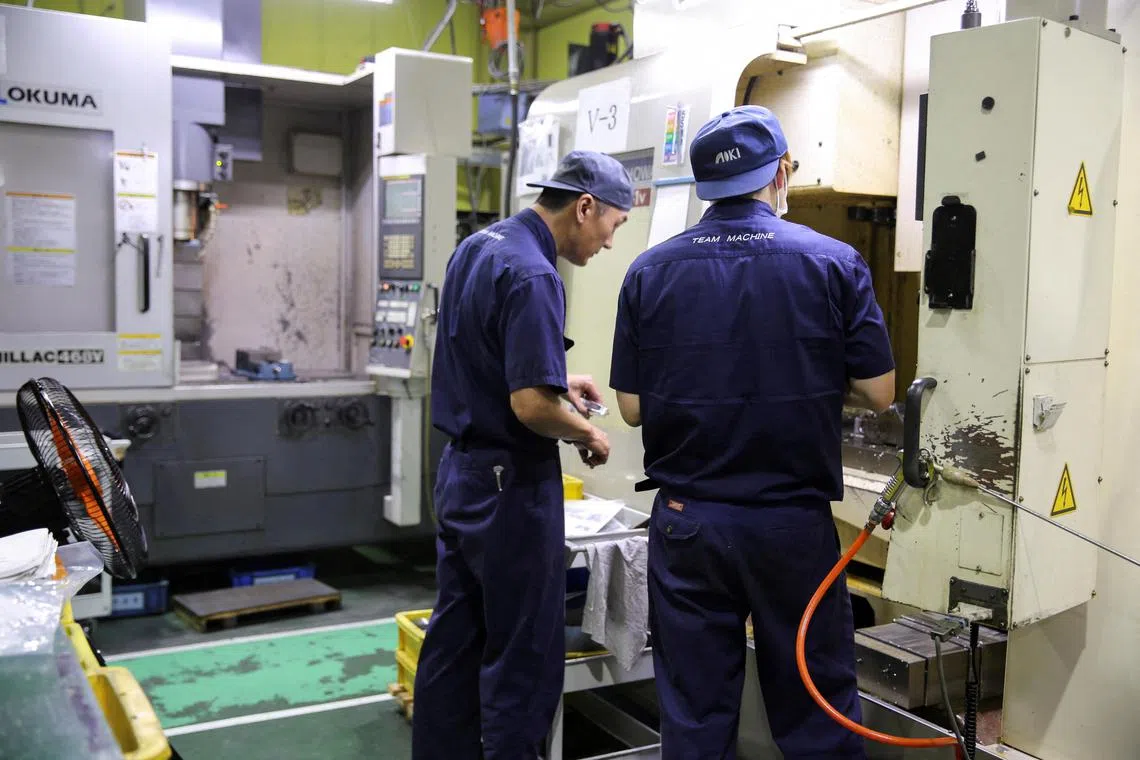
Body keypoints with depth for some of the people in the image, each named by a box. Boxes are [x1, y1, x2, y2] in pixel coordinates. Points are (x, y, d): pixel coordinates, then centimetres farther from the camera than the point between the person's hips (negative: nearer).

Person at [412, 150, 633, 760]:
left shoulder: (475, 247, 8)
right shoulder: (532, 276, -21)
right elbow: (531, 405, -27)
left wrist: (556, 378, 14)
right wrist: (589, 435, -8)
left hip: (459, 472, 9)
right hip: (509, 485, -9)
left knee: (453, 642, 17)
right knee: (523, 657, 4)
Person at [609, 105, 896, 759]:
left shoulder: (650, 271, -2)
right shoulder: (833, 262, -6)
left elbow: (632, 407, -1)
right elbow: (879, 391, -4)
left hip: (687, 523, 2)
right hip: (796, 522, -1)